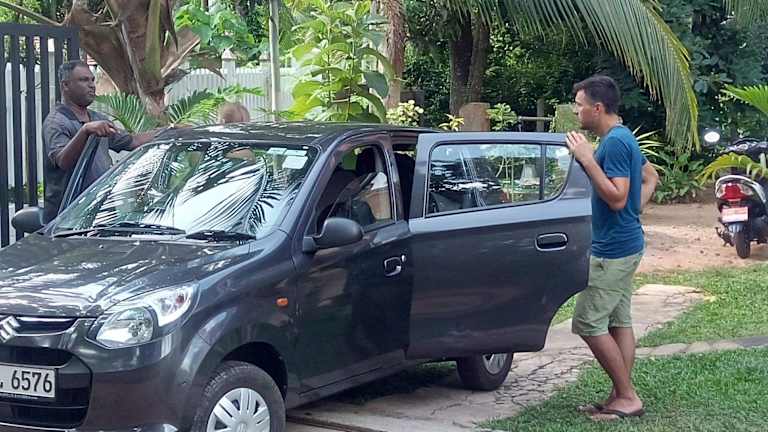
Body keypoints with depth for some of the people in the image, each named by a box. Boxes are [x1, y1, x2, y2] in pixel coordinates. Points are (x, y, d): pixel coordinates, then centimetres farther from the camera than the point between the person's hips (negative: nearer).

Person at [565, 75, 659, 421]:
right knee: (619, 321, 11)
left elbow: (617, 198, -25)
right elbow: (650, 177, 26)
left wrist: (587, 160, -24)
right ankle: (622, 397, 15)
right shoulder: (623, 138, 13)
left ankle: (627, 397, -2)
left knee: (588, 322, -7)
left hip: (612, 250, -10)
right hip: (624, 244, 10)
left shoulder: (614, 142, -19)